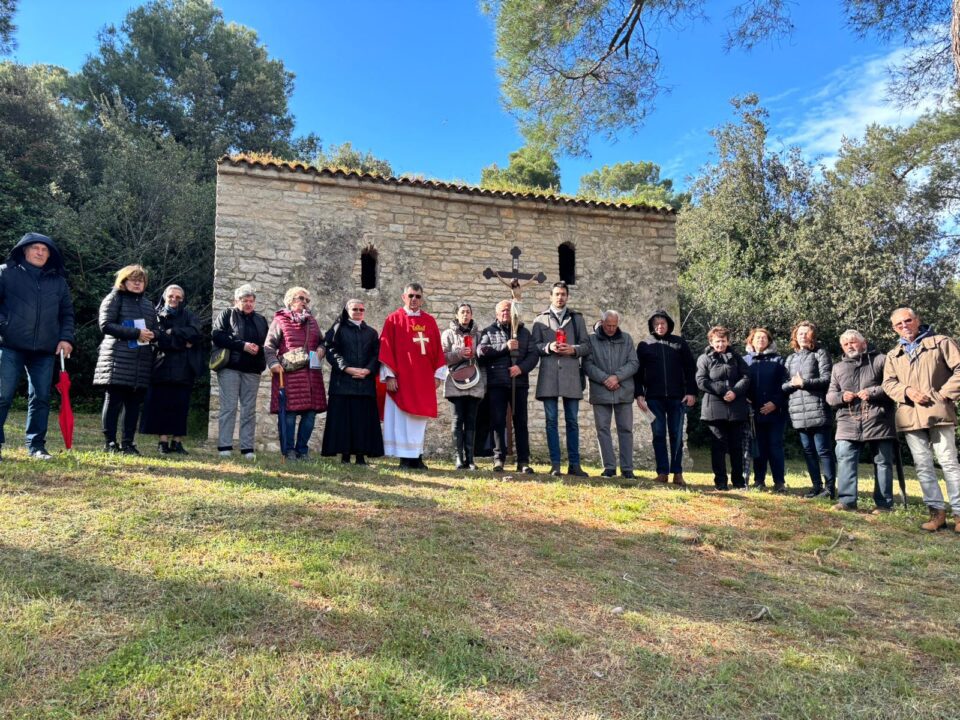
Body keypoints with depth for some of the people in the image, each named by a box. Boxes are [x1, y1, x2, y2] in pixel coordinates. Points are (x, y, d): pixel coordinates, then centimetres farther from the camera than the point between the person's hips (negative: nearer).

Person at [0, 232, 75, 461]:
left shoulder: (58, 281, 14)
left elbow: (67, 313, 16)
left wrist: (66, 338, 4)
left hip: (45, 349, 3)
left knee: (41, 397, 4)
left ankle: (36, 445, 12)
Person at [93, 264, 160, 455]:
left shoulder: (147, 304, 21)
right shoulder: (114, 298, 4)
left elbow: (156, 330, 23)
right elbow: (106, 325, -8)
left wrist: (152, 335, -3)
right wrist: (136, 333, -16)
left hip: (142, 361, 5)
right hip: (117, 359, -5)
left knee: (134, 403, 4)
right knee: (113, 401, -3)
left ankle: (128, 443, 9)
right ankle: (109, 442, 3)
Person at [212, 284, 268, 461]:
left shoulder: (261, 320, 19)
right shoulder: (226, 315, 7)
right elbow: (217, 335, -8)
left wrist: (259, 348, -3)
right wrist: (242, 345, -14)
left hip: (252, 370, 4)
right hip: (229, 368, -4)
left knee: (249, 410, 3)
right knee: (228, 407, -6)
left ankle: (247, 448, 5)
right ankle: (224, 447, -2)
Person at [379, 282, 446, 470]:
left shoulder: (430, 321, 11)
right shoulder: (394, 319, 1)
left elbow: (437, 349, 12)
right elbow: (386, 348, -3)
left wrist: (438, 374, 6)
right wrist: (389, 375, -10)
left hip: (424, 379, 4)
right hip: (401, 377, -3)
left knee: (419, 417, 7)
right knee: (401, 417, -1)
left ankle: (417, 456, 13)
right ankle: (405, 458, 5)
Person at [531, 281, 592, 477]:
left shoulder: (577, 318, 14)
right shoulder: (541, 319, 11)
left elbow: (586, 346, 9)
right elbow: (534, 345, 5)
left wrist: (573, 349, -10)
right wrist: (548, 347, -14)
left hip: (571, 374, 1)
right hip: (549, 374, 0)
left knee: (572, 421, 3)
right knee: (551, 421, 1)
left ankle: (574, 464, 8)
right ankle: (555, 464, 6)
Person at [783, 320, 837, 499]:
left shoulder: (820, 354, 3)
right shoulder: (791, 358, 18)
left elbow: (827, 379, -7)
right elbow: (784, 385, 14)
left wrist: (804, 382, -14)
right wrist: (792, 384, -8)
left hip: (817, 410, -5)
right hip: (798, 412, 5)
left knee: (823, 450, -4)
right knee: (808, 451, 9)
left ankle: (830, 487, 1)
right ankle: (817, 486, 16)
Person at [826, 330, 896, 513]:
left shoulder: (880, 361, 8)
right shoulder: (838, 368, 21)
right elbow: (829, 395, 18)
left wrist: (874, 392, -15)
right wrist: (841, 397, -4)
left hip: (878, 421, -3)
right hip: (848, 422, 3)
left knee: (883, 462, 2)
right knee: (845, 460, -8)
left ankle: (884, 504, 8)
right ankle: (847, 500, -7)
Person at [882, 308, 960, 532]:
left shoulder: (941, 342, 5)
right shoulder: (893, 355, 18)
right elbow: (888, 383, 10)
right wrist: (907, 391, -10)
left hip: (938, 412, -4)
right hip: (910, 416, 4)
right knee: (922, 465, 4)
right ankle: (936, 510, 10)